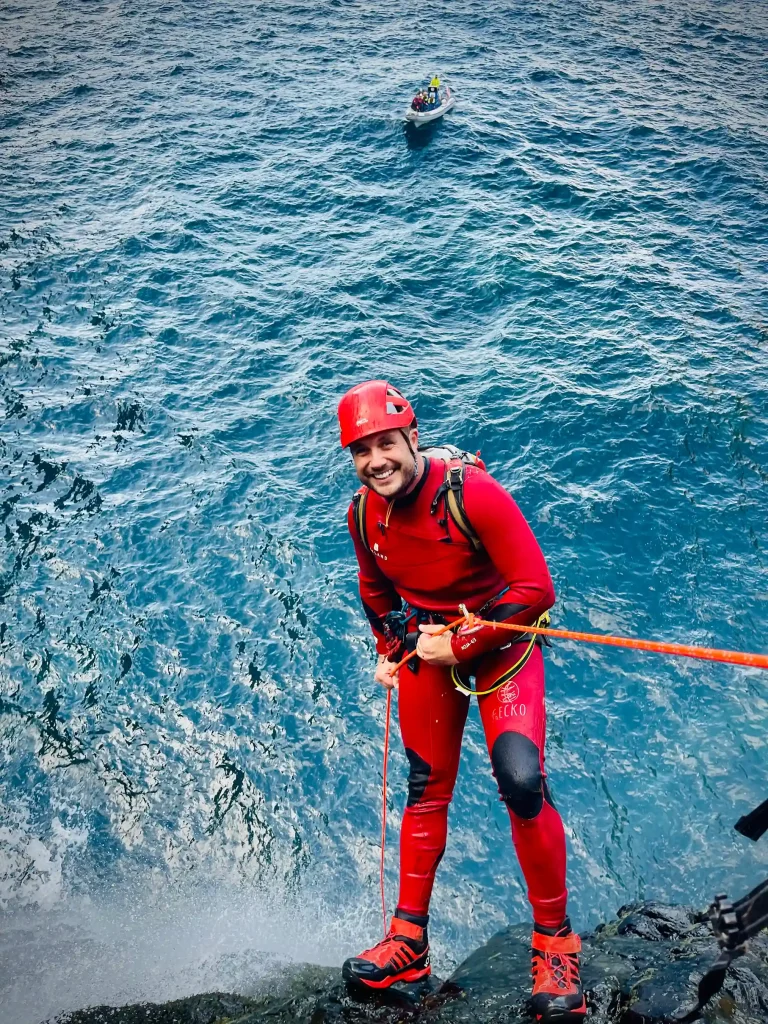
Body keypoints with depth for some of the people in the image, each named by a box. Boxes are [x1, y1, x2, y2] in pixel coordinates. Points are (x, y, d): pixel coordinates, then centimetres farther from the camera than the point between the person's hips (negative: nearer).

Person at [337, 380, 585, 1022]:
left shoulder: (472, 493, -26)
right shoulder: (363, 515, -7)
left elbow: (536, 589, -25)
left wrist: (459, 645, -21)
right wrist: (391, 652, 10)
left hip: (500, 644, -5)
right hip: (424, 649, 5)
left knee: (522, 783, -18)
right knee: (426, 792, 10)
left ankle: (556, 943, 1)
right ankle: (409, 941, 23)